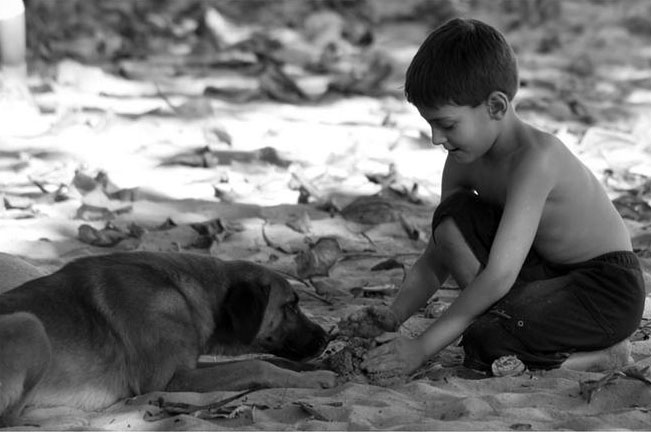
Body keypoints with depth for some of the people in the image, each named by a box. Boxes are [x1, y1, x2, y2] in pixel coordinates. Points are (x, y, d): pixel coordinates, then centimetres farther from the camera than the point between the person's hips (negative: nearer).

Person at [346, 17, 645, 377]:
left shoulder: (535, 157, -29)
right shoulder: (463, 162, -2)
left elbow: (499, 276, -33)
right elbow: (437, 259, 6)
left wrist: (422, 347, -32)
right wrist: (393, 315, -13)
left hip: (611, 288, -8)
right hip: (550, 276, 8)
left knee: (485, 346, -28)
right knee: (453, 216, -11)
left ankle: (602, 354, -6)